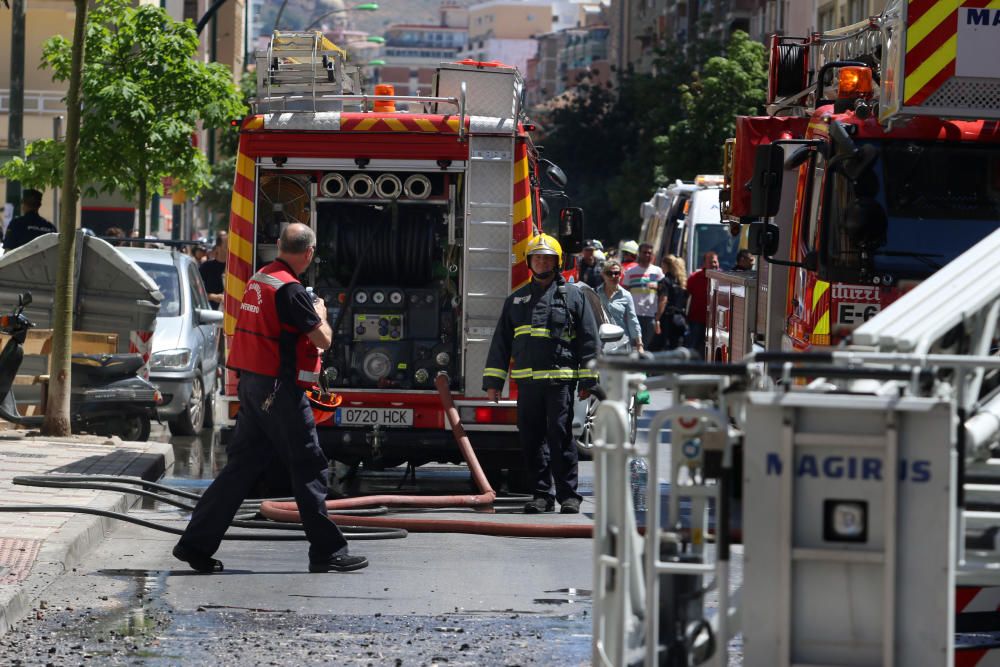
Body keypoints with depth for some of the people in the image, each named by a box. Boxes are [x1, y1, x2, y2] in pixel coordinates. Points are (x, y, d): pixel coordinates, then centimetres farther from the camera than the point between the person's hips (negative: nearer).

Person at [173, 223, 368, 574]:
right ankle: (327, 552, 3)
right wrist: (320, 313, 5)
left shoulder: (258, 280, 11)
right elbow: (323, 339, -14)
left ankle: (196, 542, 8)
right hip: (279, 388, -9)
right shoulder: (291, 290, -17)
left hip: (252, 384, 9)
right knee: (308, 468, -1)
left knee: (242, 465, 10)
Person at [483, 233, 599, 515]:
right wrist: (493, 382, 11)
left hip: (560, 380, -4)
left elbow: (588, 341, 4)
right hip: (527, 380, 4)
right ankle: (541, 494, 10)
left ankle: (568, 495, -4)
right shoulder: (516, 300, 17)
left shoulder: (574, 296, 7)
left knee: (560, 436, -8)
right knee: (532, 439, 3)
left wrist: (587, 382, -3)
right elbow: (501, 342, 18)